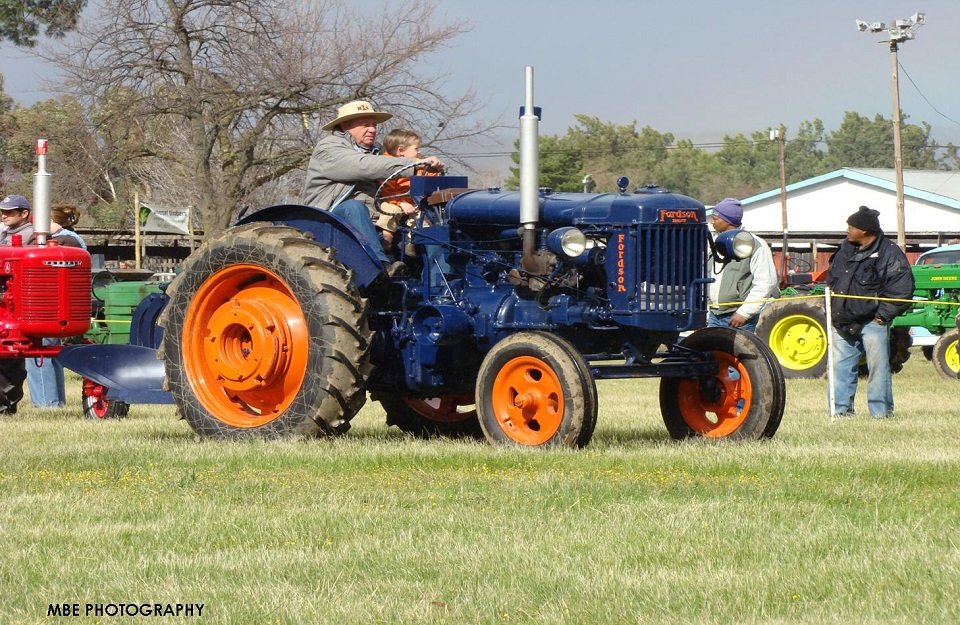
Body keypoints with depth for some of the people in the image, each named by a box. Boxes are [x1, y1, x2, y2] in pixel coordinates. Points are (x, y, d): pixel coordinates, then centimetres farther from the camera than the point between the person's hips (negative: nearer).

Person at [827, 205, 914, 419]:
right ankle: (841, 409, 14)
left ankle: (881, 411, 2)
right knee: (841, 366, 7)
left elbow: (902, 291, -13)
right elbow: (832, 277, 24)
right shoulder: (846, 249, 11)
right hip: (842, 321, 6)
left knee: (878, 366, -4)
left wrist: (882, 315, -13)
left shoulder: (890, 254, -10)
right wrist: (832, 310, 14)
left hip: (871, 321, -6)